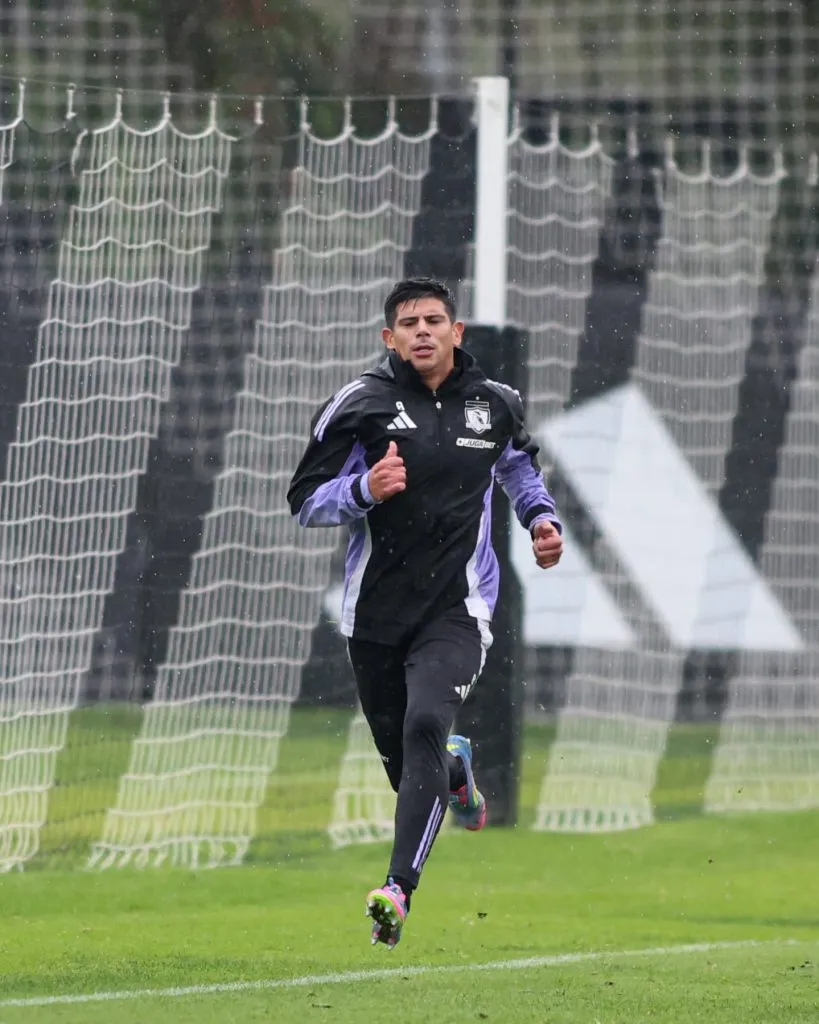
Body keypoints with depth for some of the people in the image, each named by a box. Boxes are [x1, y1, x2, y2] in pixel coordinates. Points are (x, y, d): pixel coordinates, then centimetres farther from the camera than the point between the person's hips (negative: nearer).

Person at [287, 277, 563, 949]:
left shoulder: (496, 406, 6)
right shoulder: (362, 403, -3)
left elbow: (519, 464, 30)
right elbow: (306, 502, -2)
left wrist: (541, 516, 11)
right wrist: (365, 488, -21)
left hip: (456, 610, -1)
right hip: (376, 610, 1)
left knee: (425, 724, -25)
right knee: (399, 754, 12)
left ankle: (399, 888, -31)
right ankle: (456, 768, 51)